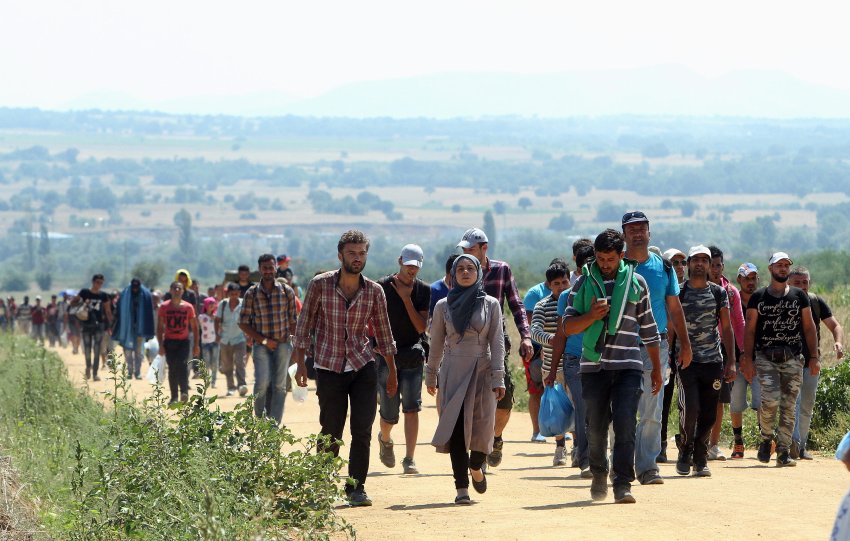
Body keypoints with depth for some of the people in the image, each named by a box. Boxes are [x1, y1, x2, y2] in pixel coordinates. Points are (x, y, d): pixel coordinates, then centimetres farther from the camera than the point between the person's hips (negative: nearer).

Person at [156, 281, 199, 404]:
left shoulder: (188, 307, 4)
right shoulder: (164, 307, 4)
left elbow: (194, 327, 8)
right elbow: (160, 327, 5)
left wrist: (196, 344, 2)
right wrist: (161, 345, -3)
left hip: (184, 341, -1)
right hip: (169, 341, 1)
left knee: (182, 364, -19)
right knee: (172, 368, 2)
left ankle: (184, 392, -22)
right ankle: (174, 396, 6)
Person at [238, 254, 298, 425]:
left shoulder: (287, 292, 3)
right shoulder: (251, 294, 0)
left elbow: (292, 321, 9)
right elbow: (243, 323, 1)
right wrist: (264, 340, -7)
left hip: (282, 345, 1)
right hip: (261, 346, -1)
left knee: (279, 385, -2)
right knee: (262, 383, -15)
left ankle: (274, 425, 1)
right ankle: (260, 419, 6)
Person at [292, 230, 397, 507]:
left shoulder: (374, 291, 2)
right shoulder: (320, 284, -5)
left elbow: (383, 332, 10)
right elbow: (305, 325, 1)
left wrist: (392, 372, 12)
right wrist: (300, 363, -2)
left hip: (364, 367, 2)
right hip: (329, 368, -2)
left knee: (362, 430, -5)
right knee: (331, 433, 2)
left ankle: (356, 488, 3)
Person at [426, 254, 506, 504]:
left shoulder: (491, 305, 5)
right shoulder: (444, 306, 7)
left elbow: (497, 342, 1)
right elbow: (436, 343, 13)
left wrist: (498, 378, -7)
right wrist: (430, 375, 15)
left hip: (481, 371, 0)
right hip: (453, 371, 0)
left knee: (482, 426, -2)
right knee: (455, 427, -9)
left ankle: (476, 467, 31)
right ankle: (461, 488, -8)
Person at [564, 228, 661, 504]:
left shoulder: (636, 283, 8)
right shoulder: (584, 283, 8)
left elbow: (648, 329, 14)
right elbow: (568, 326, 5)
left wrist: (656, 368, 13)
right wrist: (591, 316, -14)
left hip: (628, 367, -1)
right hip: (594, 365, 1)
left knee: (625, 424, -13)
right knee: (596, 426, 6)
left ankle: (623, 484, -14)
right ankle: (598, 474, 28)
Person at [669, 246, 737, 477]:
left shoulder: (719, 293, 9)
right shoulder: (678, 292, 5)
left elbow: (726, 328, 10)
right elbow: (671, 328, 6)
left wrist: (731, 361, 3)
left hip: (713, 362, 2)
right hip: (687, 361, -2)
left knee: (709, 414, 0)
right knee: (690, 409, -14)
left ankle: (700, 459, 13)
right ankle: (684, 454, 6)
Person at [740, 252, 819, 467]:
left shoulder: (799, 296, 11)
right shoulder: (758, 297, 6)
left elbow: (809, 328, 11)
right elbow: (750, 330, 5)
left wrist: (814, 357, 3)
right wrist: (747, 359, -4)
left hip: (793, 358, 2)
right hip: (766, 357, -2)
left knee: (789, 406, -2)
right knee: (770, 400, -18)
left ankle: (784, 451, 4)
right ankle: (766, 438, 8)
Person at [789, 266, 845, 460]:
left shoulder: (817, 302, 6)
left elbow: (835, 325, 7)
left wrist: (838, 342, -14)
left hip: (811, 362, 4)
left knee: (807, 407, 8)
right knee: (793, 400, -20)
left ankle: (801, 446, 18)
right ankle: (794, 442, -32)